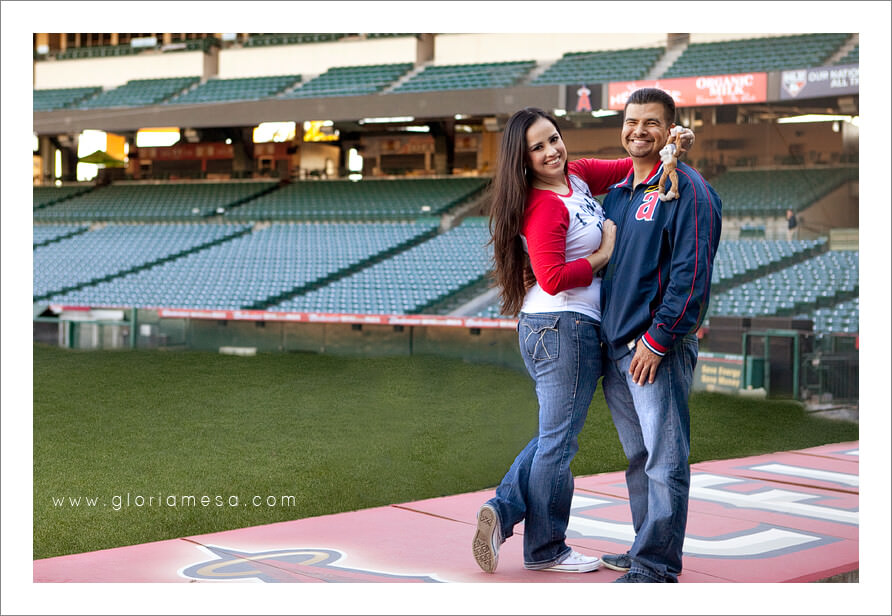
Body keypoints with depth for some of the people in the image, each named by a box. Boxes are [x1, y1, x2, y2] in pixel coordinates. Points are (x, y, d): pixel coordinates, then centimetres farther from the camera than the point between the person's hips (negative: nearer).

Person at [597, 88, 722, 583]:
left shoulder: (686, 190, -8)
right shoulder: (616, 194, 17)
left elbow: (691, 273, -15)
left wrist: (657, 340, -17)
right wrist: (604, 336, 15)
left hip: (659, 349, -8)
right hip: (615, 347, 8)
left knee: (665, 460, -4)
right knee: (638, 457, 16)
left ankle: (655, 565, 0)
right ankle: (646, 547, 26)